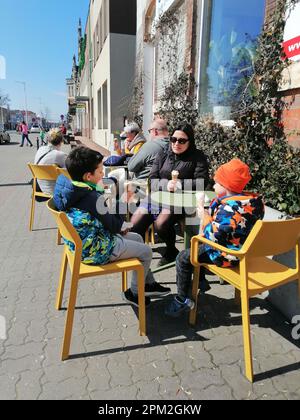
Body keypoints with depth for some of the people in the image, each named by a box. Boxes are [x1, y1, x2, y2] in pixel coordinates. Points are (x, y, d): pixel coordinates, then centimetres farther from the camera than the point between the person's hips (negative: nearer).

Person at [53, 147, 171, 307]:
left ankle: (149, 284, 31)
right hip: (95, 251, -10)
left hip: (83, 243, 10)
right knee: (146, 251, 3)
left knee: (137, 238, 21)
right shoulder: (93, 197, -28)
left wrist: (117, 227, 5)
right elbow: (114, 226, -18)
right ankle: (133, 293, 23)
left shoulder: (70, 189, 0)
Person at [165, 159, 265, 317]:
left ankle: (182, 300, 8)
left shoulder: (229, 207, -29)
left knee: (183, 258, -3)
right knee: (197, 246, 28)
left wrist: (205, 216, -16)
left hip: (228, 255, -10)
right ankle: (201, 281, 40)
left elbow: (214, 236, -30)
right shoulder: (250, 200, 1)